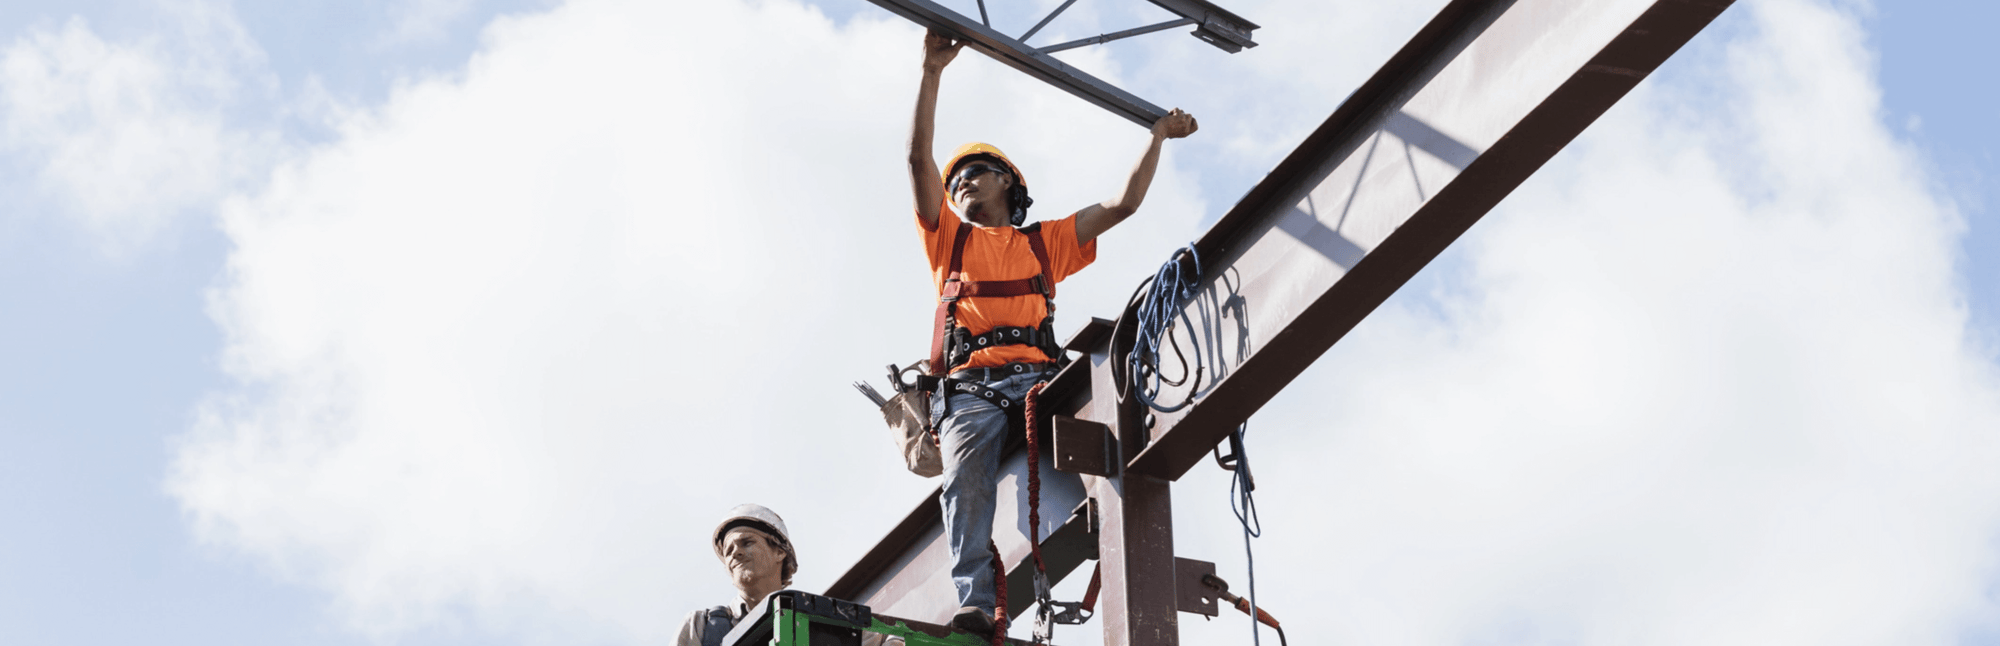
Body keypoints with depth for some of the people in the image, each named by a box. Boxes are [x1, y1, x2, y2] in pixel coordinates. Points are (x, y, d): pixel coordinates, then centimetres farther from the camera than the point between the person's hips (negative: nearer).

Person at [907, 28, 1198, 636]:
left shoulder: (1046, 241, 33)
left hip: (1037, 375, 1)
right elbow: (919, 158, 19)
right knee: (967, 480, -29)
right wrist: (933, 71, 14)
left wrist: (1158, 137, 31)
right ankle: (974, 606, -42)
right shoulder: (948, 238, 31)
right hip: (970, 384, 0)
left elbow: (1122, 205, 30)